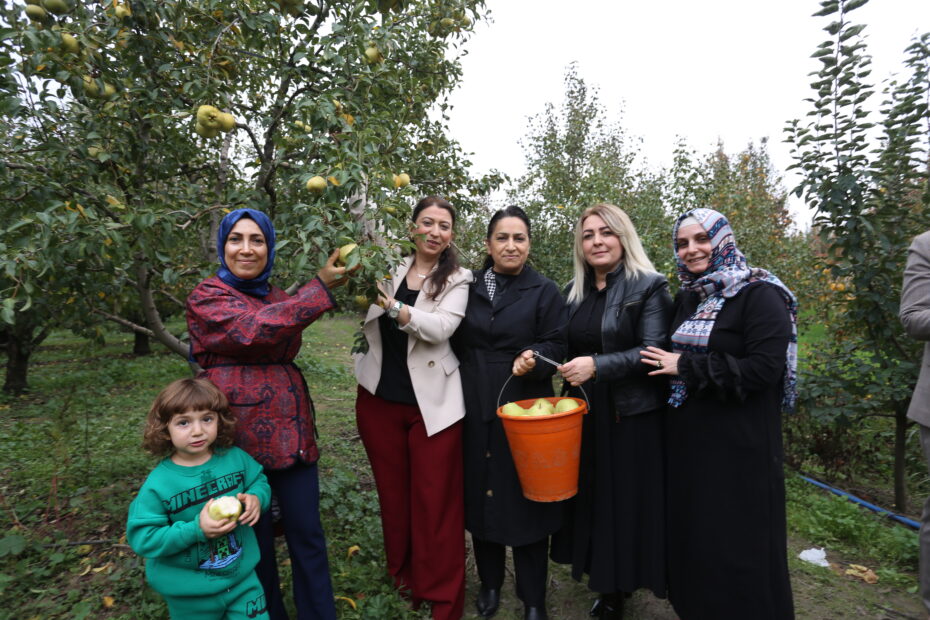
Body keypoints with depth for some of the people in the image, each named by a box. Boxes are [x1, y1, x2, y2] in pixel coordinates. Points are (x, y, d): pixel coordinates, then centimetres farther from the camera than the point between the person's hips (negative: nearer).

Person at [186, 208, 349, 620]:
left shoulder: (276, 296, 15)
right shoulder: (206, 297, -4)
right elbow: (254, 329, -23)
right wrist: (320, 287, -22)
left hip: (290, 428, 5)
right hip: (242, 433, -5)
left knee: (307, 534, 9)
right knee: (255, 538, 10)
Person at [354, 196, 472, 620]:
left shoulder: (457, 279, -3)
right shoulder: (389, 269, 6)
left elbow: (441, 327, -19)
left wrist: (393, 306, -32)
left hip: (431, 404, -3)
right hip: (379, 399, 4)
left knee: (435, 502, 4)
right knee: (393, 494, 16)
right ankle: (402, 582, 37)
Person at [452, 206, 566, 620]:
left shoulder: (545, 291, 0)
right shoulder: (468, 288, 6)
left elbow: (557, 347, -4)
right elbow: (455, 343, 9)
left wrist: (535, 357, -24)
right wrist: (458, 390, -1)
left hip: (523, 409, -2)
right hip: (474, 409, 3)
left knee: (525, 496, 6)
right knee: (480, 491, 12)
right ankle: (490, 581, 36)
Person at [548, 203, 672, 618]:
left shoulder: (648, 287, -8)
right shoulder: (575, 292, 10)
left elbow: (654, 352, -16)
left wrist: (597, 366, -26)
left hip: (633, 417, -5)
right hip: (585, 416, 5)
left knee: (628, 500, 4)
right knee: (592, 499, 12)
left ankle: (623, 585, 27)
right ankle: (606, 586, 32)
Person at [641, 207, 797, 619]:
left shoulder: (758, 294, -12)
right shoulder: (686, 297, 9)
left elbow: (764, 369, -21)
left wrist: (685, 367, -18)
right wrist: (668, 366, 0)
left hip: (739, 444, -7)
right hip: (689, 438, 7)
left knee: (737, 543, 7)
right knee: (693, 532, 18)